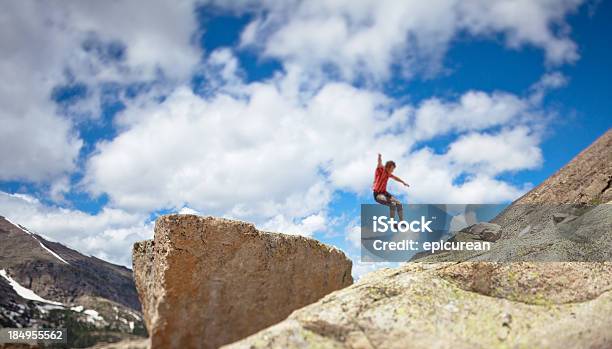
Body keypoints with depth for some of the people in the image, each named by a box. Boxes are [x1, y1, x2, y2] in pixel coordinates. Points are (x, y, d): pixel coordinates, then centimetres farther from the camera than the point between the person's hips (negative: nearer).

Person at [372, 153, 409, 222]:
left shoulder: (388, 173, 7)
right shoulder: (380, 170, -15)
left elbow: (395, 178, 27)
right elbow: (379, 165, -39)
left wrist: (403, 182, 38)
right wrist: (379, 157, -61)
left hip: (384, 193, 8)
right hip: (378, 194, -8)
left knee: (399, 204, 2)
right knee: (392, 204, -24)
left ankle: (401, 221, 18)